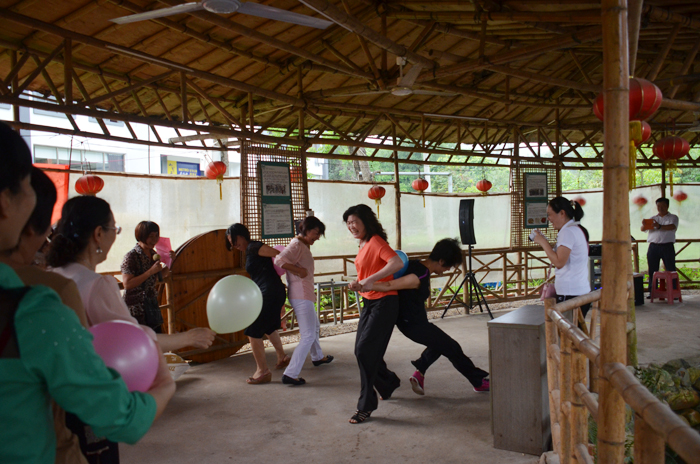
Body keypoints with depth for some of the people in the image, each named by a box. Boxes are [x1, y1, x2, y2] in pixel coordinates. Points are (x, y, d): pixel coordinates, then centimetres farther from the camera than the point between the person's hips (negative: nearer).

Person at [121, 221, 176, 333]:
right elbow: (127, 284, -20)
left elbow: (160, 277, 20)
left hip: (152, 305, 7)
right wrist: (151, 271, -22)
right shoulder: (131, 256, -13)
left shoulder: (153, 254, 8)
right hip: (136, 308, -7)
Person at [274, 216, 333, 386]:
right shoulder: (297, 245, -18)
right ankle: (290, 374, -8)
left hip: (304, 295, 11)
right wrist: (299, 270, -24)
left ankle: (317, 357, 51)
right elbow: (279, 260, -33)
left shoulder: (302, 245, 13)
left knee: (315, 327, 29)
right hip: (301, 296, -11)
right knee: (308, 336, -9)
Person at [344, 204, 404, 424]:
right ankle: (389, 382, 36)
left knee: (365, 350, -10)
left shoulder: (376, 241, -15)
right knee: (362, 350, 13)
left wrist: (370, 281, -34)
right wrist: (357, 284, -1)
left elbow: (397, 263, -30)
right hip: (368, 302, 9)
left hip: (384, 303, -9)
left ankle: (366, 405, 1)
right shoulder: (363, 245, 11)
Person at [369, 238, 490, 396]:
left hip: (406, 321, 10)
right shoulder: (419, 277, -29)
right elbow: (389, 286, -33)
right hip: (414, 324, -10)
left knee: (439, 343, 26)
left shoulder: (416, 265, 1)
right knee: (452, 348, 5)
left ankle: (419, 373, 21)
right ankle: (479, 381, 20)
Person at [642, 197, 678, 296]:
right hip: (653, 247, 3)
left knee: (671, 270, -3)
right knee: (652, 270, 3)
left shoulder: (673, 217, 8)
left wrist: (659, 226, -31)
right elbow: (643, 229, 5)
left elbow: (672, 227, -13)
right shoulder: (653, 219, 18)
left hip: (667, 246, -3)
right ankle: (652, 292, 9)